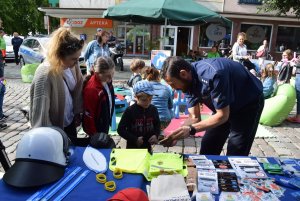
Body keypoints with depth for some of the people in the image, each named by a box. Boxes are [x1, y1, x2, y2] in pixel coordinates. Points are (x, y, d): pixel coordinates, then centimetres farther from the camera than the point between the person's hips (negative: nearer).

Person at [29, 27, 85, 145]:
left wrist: (77, 113, 7)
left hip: (70, 123, 6)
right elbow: (40, 110, -26)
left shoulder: (71, 66, -9)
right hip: (55, 129, -6)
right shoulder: (45, 74, -30)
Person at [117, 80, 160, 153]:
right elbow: (121, 130, -12)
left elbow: (157, 125, 11)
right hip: (132, 148, -3)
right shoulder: (130, 111, -15)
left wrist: (156, 135, -9)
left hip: (147, 147, 4)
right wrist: (135, 139, -20)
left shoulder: (153, 109, -4)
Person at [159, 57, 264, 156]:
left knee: (235, 154, -9)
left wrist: (191, 129, -36)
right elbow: (194, 117, -11)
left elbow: (222, 116, -30)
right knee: (207, 149, 9)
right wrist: (176, 134, -26)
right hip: (225, 105, 7)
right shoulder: (188, 81, -14)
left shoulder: (212, 75, -38)